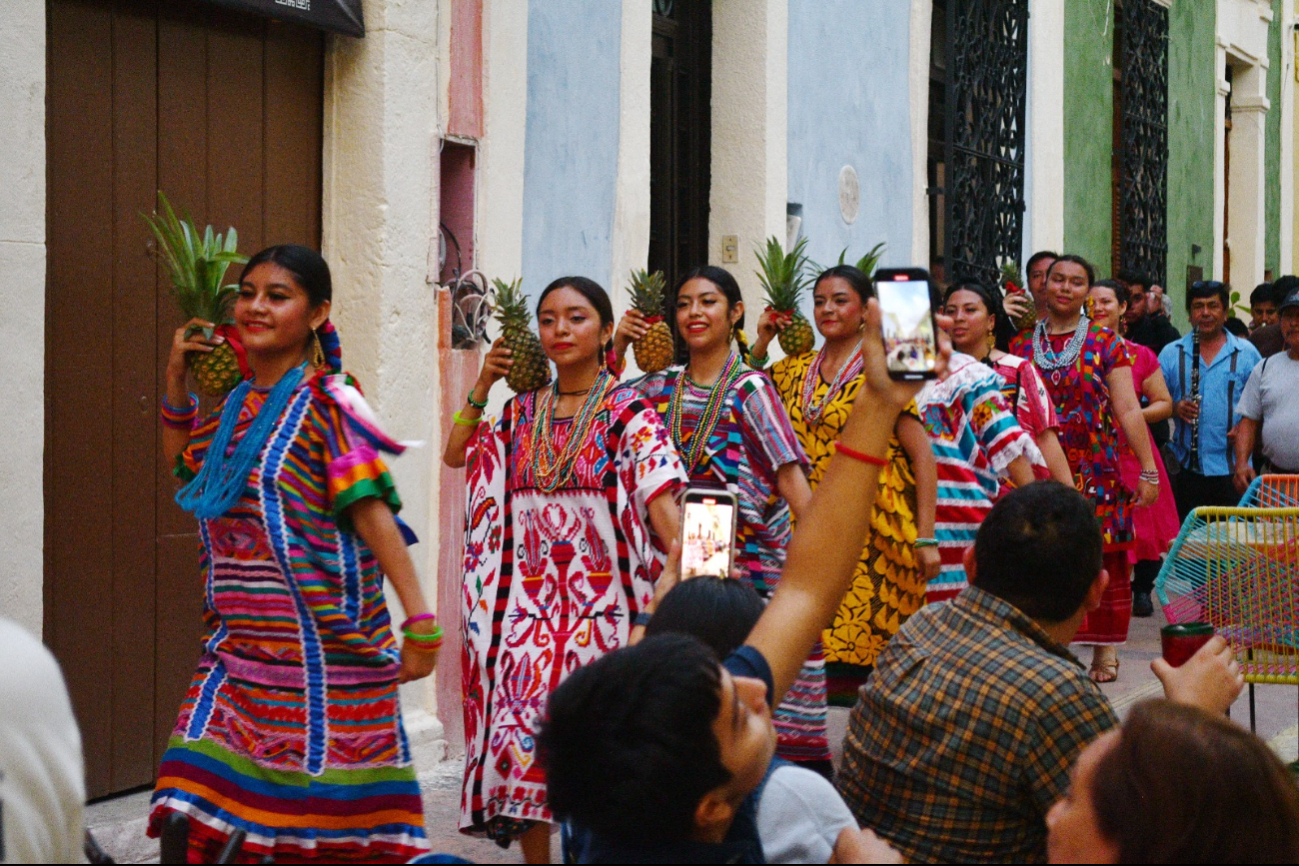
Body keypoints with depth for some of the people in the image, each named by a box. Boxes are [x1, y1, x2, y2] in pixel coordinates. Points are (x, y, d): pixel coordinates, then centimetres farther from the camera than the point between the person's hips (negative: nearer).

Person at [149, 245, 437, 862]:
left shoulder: (328, 403, -9)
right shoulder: (239, 405, 12)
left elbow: (371, 510, -15)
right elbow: (182, 461, 30)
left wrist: (420, 620, -22)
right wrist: (176, 379, 16)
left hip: (318, 645, -6)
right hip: (239, 644, 7)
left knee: (321, 815, -1)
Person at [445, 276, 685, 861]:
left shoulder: (628, 412, -4)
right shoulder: (522, 411, 11)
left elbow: (662, 499, -15)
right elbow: (455, 455, 22)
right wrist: (482, 386, 10)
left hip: (601, 608, -4)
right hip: (529, 607, 4)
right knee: (523, 736, 0)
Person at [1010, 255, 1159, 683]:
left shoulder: (1105, 343, 3)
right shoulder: (1022, 343, 10)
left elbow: (1128, 410, -1)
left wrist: (1148, 470, -6)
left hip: (1095, 469, -2)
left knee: (1101, 558, 0)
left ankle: (1105, 648, 9)